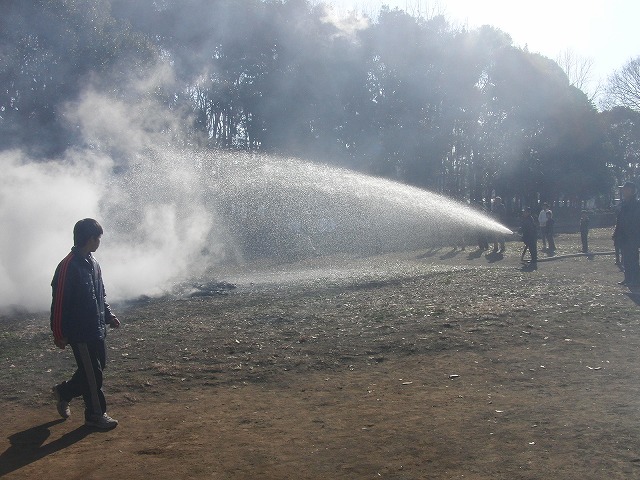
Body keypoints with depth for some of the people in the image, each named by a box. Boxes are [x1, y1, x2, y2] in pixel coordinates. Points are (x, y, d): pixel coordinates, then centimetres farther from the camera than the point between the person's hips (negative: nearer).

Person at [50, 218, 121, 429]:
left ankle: (63, 391, 35)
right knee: (92, 373, 1)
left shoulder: (93, 264, 9)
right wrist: (59, 334, -15)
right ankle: (95, 414, 16)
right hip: (79, 332, -9)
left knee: (98, 365, 16)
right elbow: (59, 302, -18)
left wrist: (108, 315, 10)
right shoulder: (68, 266, -20)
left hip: (96, 329, 9)